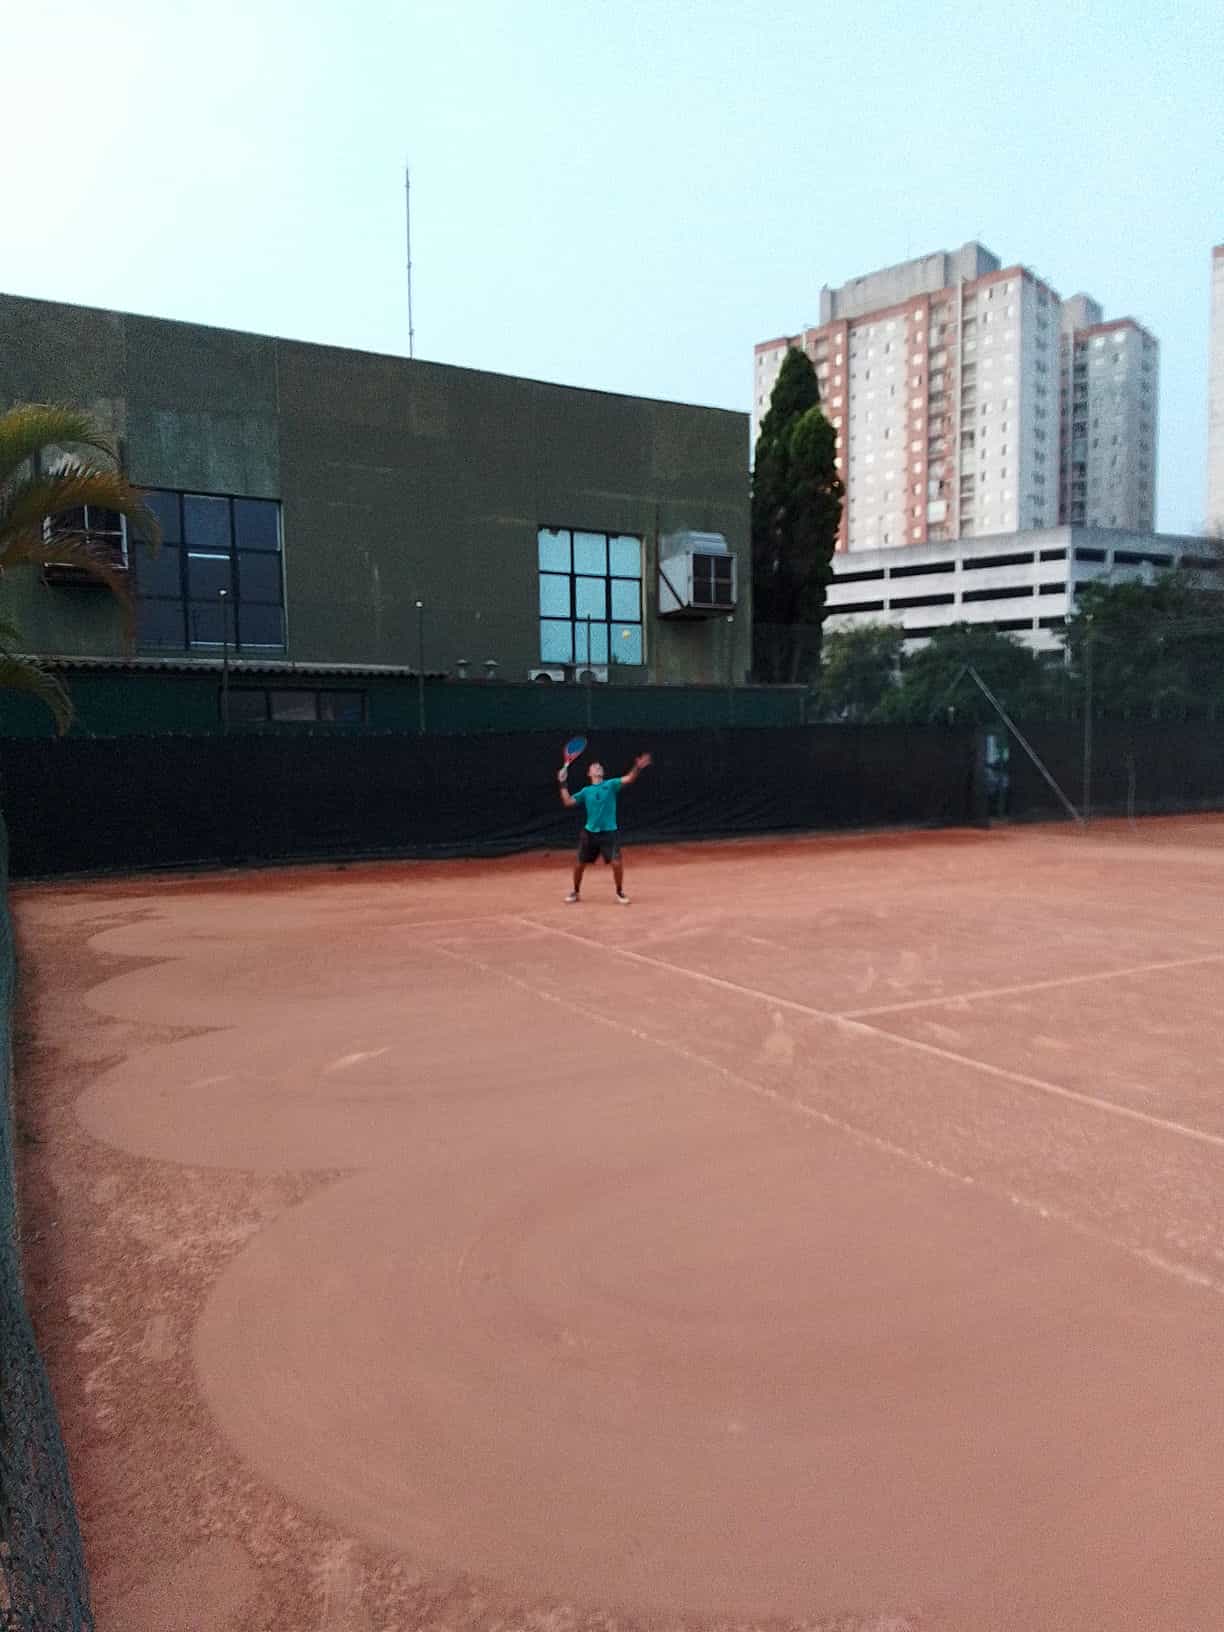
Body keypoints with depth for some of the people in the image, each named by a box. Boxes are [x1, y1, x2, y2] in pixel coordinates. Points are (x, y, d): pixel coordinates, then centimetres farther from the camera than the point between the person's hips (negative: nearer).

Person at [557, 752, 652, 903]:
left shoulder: (611, 785, 1)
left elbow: (628, 779, -13)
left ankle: (620, 892, 10)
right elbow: (568, 803, 6)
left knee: (616, 863, -12)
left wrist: (637, 768, -31)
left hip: (609, 832, -2)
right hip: (590, 833, 2)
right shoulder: (586, 791, 8)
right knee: (579, 864, 8)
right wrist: (563, 784, 0)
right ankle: (576, 892, 31)